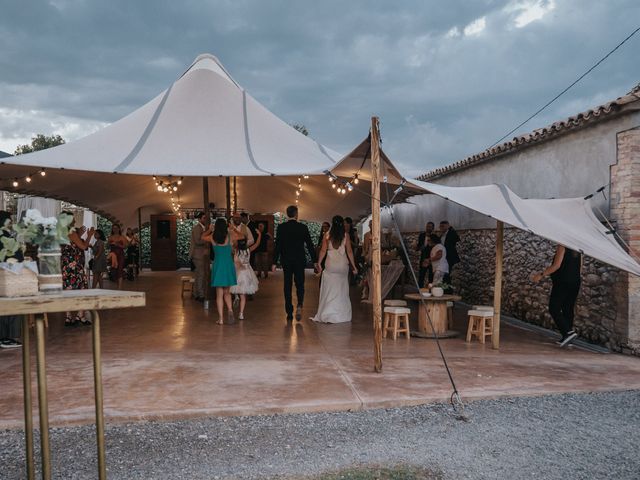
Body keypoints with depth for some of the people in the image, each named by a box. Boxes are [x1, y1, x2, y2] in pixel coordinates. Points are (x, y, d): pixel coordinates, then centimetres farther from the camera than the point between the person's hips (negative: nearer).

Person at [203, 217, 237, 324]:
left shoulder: (212, 237, -3)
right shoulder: (229, 236, -7)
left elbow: (203, 236, 19)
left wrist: (210, 229, 34)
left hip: (218, 266, 0)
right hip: (228, 265, 0)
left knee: (219, 294, 6)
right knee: (227, 292, 14)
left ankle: (220, 318, 5)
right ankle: (230, 310, -9)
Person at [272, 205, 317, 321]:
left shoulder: (281, 227, -4)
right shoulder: (303, 227, -4)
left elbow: (278, 245, -6)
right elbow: (309, 245, -2)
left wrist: (274, 262, -3)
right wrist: (314, 260, 5)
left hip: (286, 261, 1)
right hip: (300, 261, 0)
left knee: (287, 286, 9)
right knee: (300, 284, 11)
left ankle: (289, 313, 10)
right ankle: (299, 305, -15)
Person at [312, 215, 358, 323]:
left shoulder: (327, 235, -1)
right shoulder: (346, 235, -2)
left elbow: (323, 251, -1)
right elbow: (349, 252, -2)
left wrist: (318, 263, 9)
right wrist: (353, 265, 4)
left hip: (330, 265, 0)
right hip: (343, 265, 0)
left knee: (329, 289, 4)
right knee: (342, 290, 11)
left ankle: (327, 315, 2)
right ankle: (342, 314, 16)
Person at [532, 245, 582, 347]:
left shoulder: (562, 246, -10)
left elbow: (556, 265, -18)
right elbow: (580, 270, 17)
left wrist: (541, 275, -15)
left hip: (562, 283, -8)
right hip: (575, 283, 8)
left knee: (554, 309, -5)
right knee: (568, 310, 10)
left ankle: (568, 332, -19)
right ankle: (567, 338, 12)